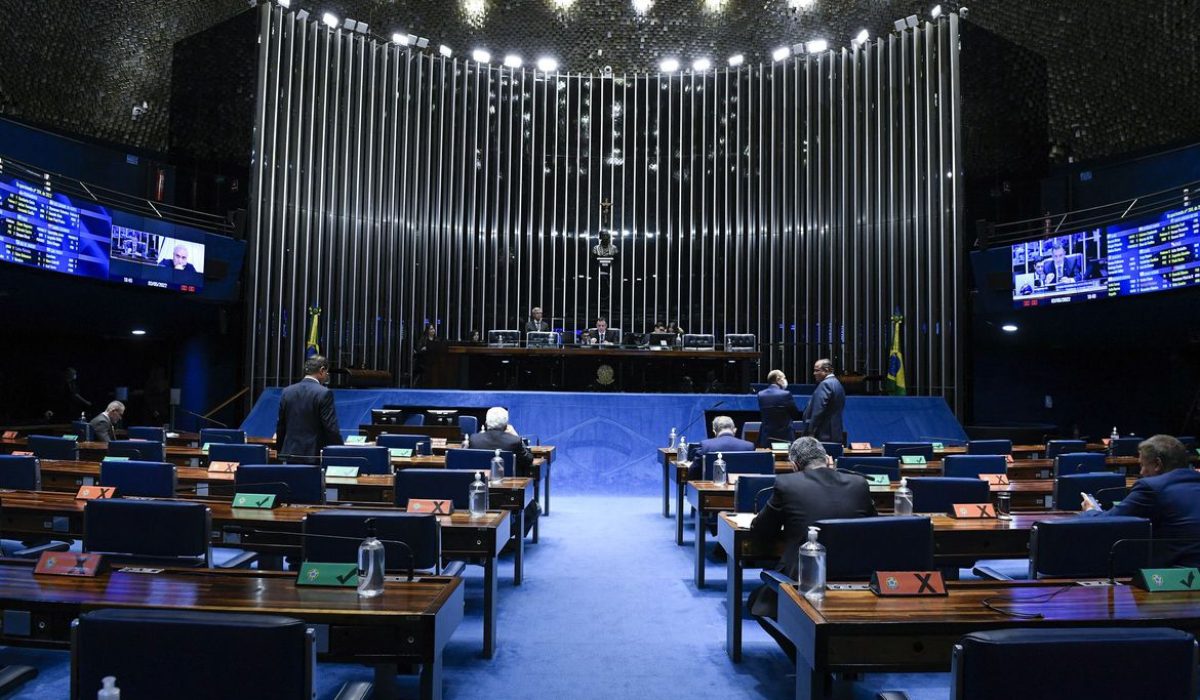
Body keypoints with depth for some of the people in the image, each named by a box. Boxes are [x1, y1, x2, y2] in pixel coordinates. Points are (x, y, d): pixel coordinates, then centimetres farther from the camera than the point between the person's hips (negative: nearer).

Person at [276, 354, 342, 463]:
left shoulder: (287, 392, 7)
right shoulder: (324, 393, -11)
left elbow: (280, 426, 13)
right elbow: (332, 429, -13)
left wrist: (281, 452, 22)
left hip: (290, 455, 6)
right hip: (315, 456, -5)